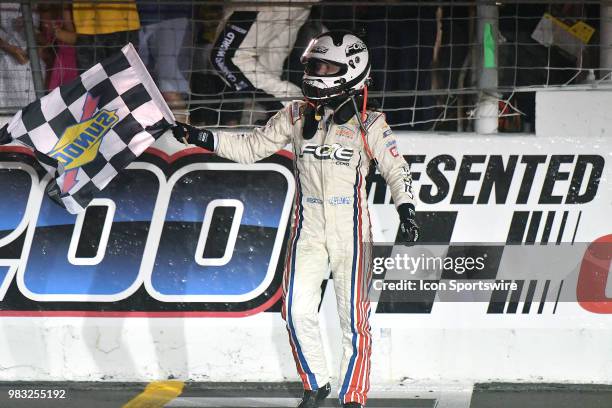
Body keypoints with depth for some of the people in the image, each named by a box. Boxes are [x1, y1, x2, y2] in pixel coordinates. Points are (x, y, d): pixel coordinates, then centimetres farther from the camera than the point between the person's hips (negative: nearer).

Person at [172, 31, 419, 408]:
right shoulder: (296, 117, 6)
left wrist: (406, 211, -14)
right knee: (297, 309, -7)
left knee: (354, 315, -2)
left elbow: (397, 171, 1)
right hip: (309, 229, 3)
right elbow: (250, 148, 11)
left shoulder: (369, 125, -3)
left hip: (351, 231, -3)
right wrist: (197, 136, 4)